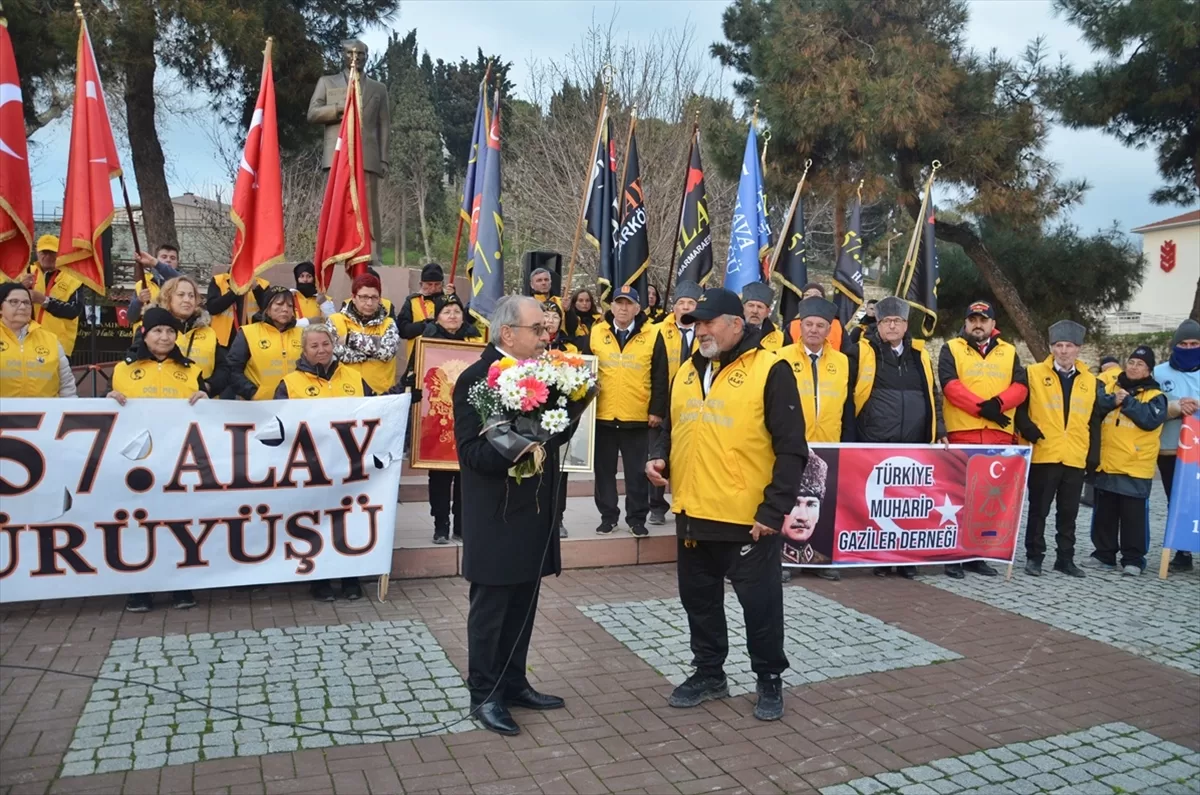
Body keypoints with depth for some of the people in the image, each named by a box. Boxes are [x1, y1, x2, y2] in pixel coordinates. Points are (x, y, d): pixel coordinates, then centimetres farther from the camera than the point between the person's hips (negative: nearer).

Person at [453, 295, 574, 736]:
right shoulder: (476, 379, -15)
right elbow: (471, 452, -20)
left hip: (533, 512, 8)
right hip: (497, 517, -7)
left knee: (523, 605, 16)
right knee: (490, 608, 5)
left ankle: (514, 683, 31)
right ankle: (484, 694, 19)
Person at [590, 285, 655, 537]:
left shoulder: (652, 335, -1)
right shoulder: (596, 333, 4)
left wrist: (657, 410, -4)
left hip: (639, 416, -2)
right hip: (603, 415, 2)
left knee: (637, 471, 7)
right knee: (604, 469, 10)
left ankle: (637, 517, 19)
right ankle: (608, 516, 23)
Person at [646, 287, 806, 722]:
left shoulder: (770, 370, -9)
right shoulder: (687, 371, 11)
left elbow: (791, 448, -11)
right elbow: (671, 428, 22)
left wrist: (774, 509, -15)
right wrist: (659, 457, 0)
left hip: (749, 518, -6)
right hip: (692, 513, 6)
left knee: (760, 602, 7)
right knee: (699, 599, 16)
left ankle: (769, 679, 27)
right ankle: (709, 673, 34)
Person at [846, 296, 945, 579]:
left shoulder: (919, 356, 15)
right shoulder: (861, 352, 1)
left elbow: (932, 397, 20)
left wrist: (939, 431, 12)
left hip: (914, 446, 4)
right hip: (874, 445, -4)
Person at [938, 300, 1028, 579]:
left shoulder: (1009, 353, 15)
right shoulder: (951, 349, 4)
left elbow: (1020, 387, 3)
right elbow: (950, 385, -9)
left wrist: (997, 403, -16)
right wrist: (981, 407, -18)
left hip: (1000, 435, 4)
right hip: (962, 433, -3)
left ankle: (978, 555, 16)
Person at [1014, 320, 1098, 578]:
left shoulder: (1091, 382, 11)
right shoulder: (1033, 374, -1)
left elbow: (1094, 423, 13)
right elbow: (1019, 408, -3)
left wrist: (1093, 456, 7)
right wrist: (1030, 431, -16)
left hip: (1075, 459, 3)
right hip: (1043, 456, -3)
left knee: (1069, 513, 10)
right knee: (1038, 510, 3)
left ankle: (1065, 558, 20)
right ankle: (1034, 557, 11)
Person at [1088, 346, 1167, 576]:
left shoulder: (1155, 396, 0)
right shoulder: (1112, 388, 12)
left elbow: (1151, 420, -17)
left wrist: (1127, 401, -15)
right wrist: (1112, 401, -16)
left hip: (1136, 468, -4)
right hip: (1107, 464, 4)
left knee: (1133, 516, 0)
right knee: (1104, 514, 11)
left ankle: (1133, 559, 10)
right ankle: (1104, 554, 21)